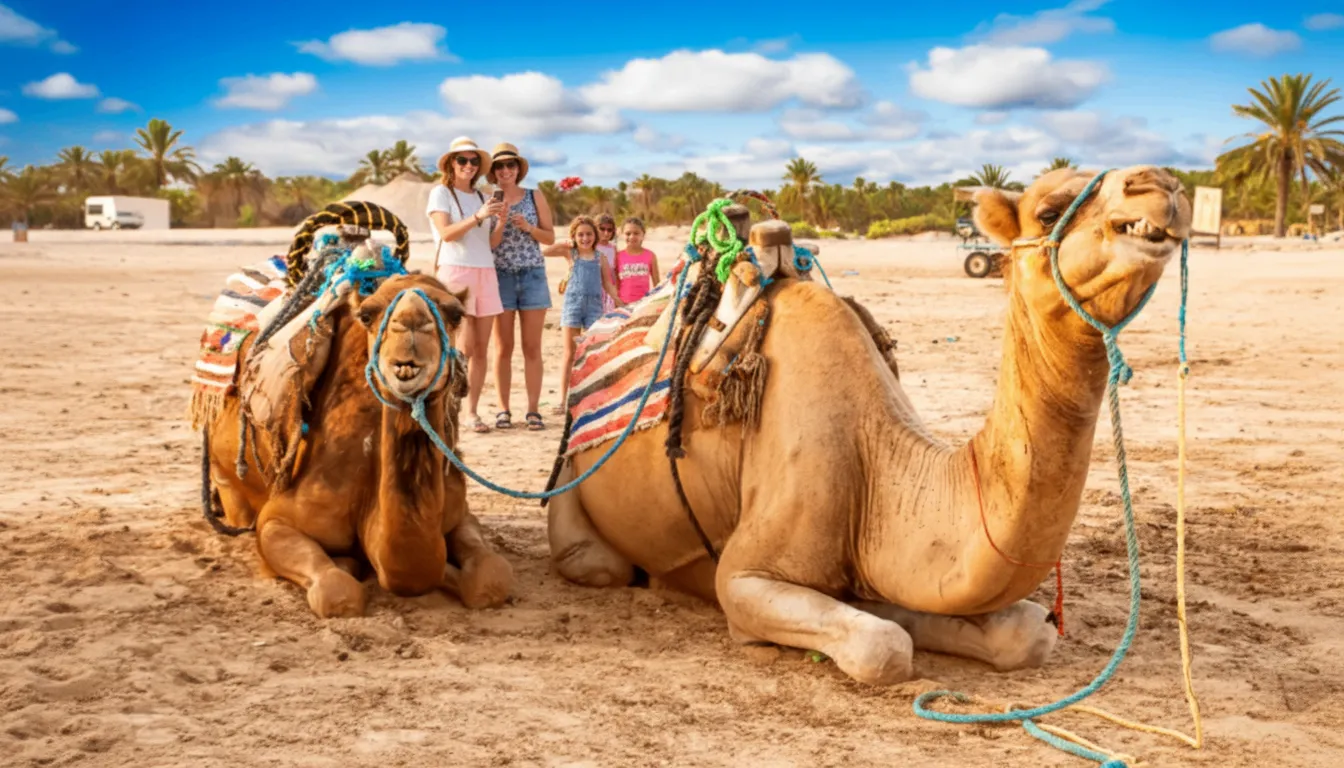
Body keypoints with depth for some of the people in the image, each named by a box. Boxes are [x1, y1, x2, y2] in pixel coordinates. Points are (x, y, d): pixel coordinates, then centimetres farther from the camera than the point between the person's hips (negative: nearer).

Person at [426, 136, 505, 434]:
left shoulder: (481, 197, 17)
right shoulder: (441, 192, 1)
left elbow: (492, 243, 13)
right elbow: (447, 233, -12)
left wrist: (500, 222, -5)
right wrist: (478, 216, -21)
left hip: (485, 272, 6)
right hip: (454, 271, -6)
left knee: (481, 348, 1)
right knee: (464, 347, -12)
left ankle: (471, 410, 6)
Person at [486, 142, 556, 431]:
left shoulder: (535, 197, 5)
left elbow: (550, 237, 4)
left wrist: (528, 227, -11)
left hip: (533, 276, 0)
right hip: (500, 277, 0)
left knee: (532, 348, 0)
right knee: (503, 348, 1)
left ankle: (534, 410, 3)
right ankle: (503, 411, 6)